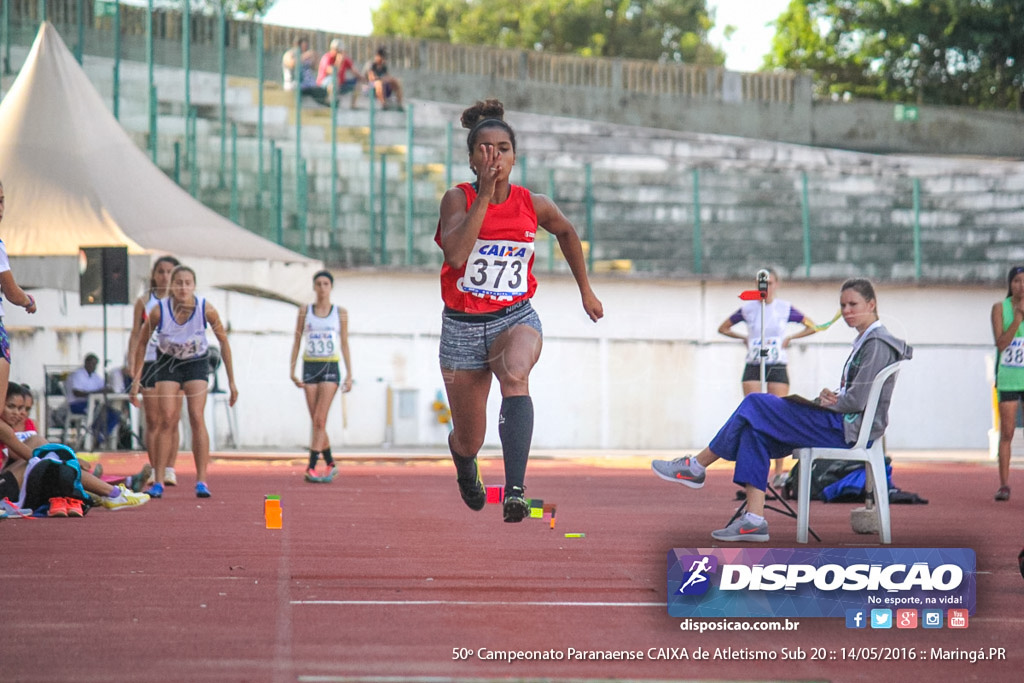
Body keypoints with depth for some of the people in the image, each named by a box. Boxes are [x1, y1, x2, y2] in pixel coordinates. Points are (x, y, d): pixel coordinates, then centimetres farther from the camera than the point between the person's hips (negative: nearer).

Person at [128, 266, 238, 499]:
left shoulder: (206, 309, -23)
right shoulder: (159, 311, -25)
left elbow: (223, 342, -9)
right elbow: (142, 343, -9)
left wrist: (231, 381, -6)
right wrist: (136, 379, -8)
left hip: (197, 363, 0)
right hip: (167, 364, 0)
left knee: (196, 417, -14)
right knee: (167, 420, -9)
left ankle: (201, 480, -11)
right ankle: (158, 482, -4)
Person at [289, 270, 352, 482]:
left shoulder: (340, 313, 5)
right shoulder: (305, 311, 7)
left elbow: (344, 344, 7)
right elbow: (297, 341, 9)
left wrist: (349, 374, 2)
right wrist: (292, 370, 2)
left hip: (330, 368, -2)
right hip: (309, 367, 2)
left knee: (320, 420, -13)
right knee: (317, 422, 4)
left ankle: (311, 468, -16)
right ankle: (330, 463, 18)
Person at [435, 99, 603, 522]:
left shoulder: (533, 205, -2)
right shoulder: (458, 199, -9)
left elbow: (566, 233, 21)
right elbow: (456, 254, -28)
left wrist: (586, 291, 26)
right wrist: (485, 194, -27)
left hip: (516, 318, 0)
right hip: (462, 327, 0)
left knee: (515, 376, -37)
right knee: (469, 441, 10)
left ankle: (515, 492, -49)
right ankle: (466, 470, 52)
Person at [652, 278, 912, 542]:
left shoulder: (877, 344, -12)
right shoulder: (865, 341, 19)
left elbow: (857, 401, -19)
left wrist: (823, 402, -5)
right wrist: (828, 396, 0)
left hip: (849, 430, -10)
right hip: (842, 424, 10)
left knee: (755, 406, -11)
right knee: (754, 429, -3)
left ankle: (696, 467, 0)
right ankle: (754, 520, -11)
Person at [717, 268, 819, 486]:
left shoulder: (785, 308, 2)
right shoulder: (747, 308, 4)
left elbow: (811, 327, 10)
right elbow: (723, 328, 16)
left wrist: (790, 338, 0)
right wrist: (744, 338, 4)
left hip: (777, 367, 0)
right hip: (753, 368, 1)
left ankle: (779, 471, 3)